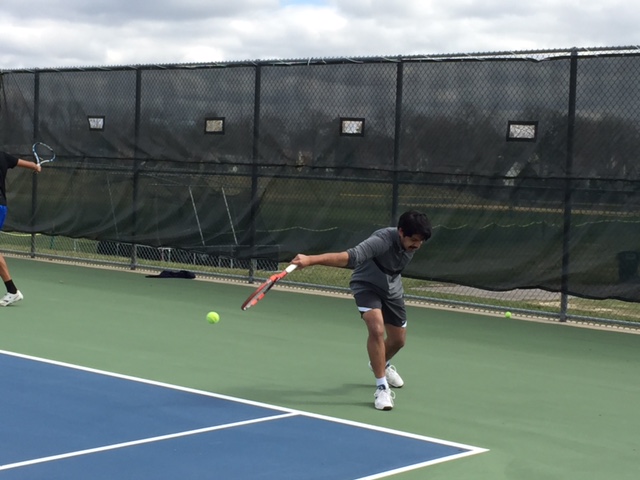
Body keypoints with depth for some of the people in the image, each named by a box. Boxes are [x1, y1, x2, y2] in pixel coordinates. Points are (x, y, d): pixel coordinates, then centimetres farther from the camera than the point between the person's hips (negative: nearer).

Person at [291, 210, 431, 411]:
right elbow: (350, 256, -51)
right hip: (367, 284, -6)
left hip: (392, 288, 6)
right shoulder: (383, 240, -38)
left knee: (398, 340, 16)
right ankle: (382, 387, -18)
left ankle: (381, 364, 51)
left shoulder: (413, 241, -16)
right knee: (377, 329, -29)